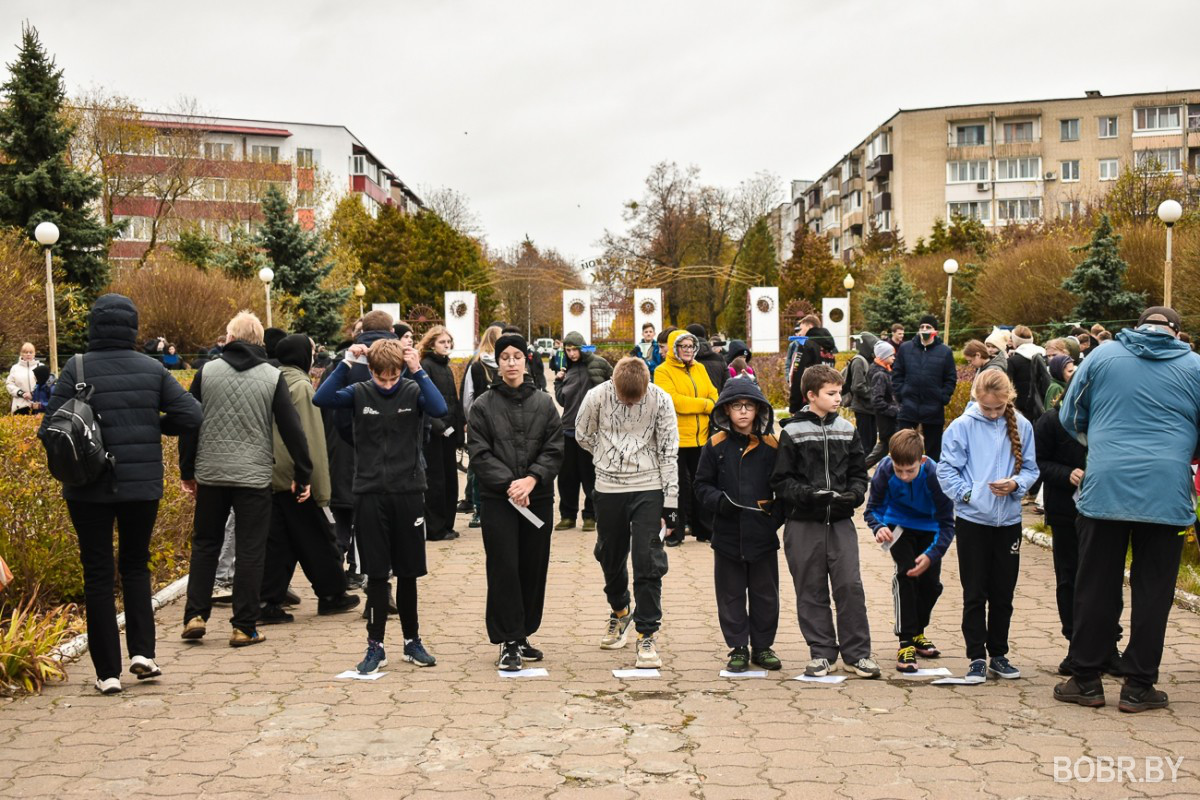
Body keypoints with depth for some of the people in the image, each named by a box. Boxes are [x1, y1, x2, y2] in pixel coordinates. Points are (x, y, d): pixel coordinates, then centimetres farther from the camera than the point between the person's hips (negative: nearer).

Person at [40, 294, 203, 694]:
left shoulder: (77, 368, -8)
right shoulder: (152, 369, -1)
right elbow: (191, 416, -5)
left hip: (90, 488, -2)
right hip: (143, 484, 2)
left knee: (98, 574, 6)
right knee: (136, 565, 18)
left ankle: (108, 671, 7)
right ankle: (142, 651, 6)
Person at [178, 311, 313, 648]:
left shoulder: (207, 371, 0)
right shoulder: (273, 376, -3)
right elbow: (291, 428, -4)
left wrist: (186, 471, 13)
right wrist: (303, 475, 3)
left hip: (210, 474, 2)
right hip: (255, 477, -1)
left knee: (205, 544, 16)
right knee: (250, 551, 4)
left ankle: (195, 616, 12)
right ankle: (244, 627, 5)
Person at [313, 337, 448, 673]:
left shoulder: (413, 391, -2)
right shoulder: (359, 392, 0)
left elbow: (440, 409, -21)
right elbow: (321, 399, -16)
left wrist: (418, 371, -23)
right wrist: (347, 362, -19)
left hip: (408, 494, 0)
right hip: (369, 495, 0)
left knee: (408, 573, 10)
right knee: (376, 575, 5)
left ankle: (412, 640, 23)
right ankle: (375, 646, 14)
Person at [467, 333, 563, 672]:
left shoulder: (544, 403, 6)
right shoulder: (483, 405, 0)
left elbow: (555, 450, 2)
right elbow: (479, 453, -5)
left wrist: (532, 479, -13)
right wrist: (509, 483, -16)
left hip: (539, 498, 3)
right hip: (497, 499, -2)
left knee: (534, 568, 8)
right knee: (504, 570, -3)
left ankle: (523, 636, 21)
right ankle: (508, 642, 4)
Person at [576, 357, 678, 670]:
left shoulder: (660, 399, -10)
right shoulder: (597, 396, -9)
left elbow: (669, 451, -5)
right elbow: (583, 435, 8)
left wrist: (671, 502, -6)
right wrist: (611, 460, 6)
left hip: (649, 488, -2)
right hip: (609, 488, 2)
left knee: (648, 560, -8)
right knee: (610, 556, 14)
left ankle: (647, 635, 0)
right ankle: (620, 611, 41)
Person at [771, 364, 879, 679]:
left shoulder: (846, 430, 9)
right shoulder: (792, 432, -3)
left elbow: (858, 472, 14)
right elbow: (781, 480, -3)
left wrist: (854, 493, -5)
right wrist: (806, 493, -19)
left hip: (840, 521, 3)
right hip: (803, 523, -2)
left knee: (850, 586, -2)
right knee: (811, 590, 5)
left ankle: (857, 653, 9)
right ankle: (822, 652, 16)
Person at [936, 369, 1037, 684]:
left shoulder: (1021, 427, -1)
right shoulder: (962, 426, -8)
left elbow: (1030, 468, 4)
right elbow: (946, 471, -6)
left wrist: (1016, 484, -15)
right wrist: (968, 493, -16)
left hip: (1009, 520, 3)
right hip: (972, 519, -2)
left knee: (1003, 594, 12)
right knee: (975, 595, 4)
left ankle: (999, 655, 24)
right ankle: (977, 658, 12)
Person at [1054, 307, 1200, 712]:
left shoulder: (1103, 355, 6)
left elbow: (1070, 417, 11)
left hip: (1105, 489, 0)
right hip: (1166, 493, 0)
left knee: (1096, 586, 7)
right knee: (1153, 590, 7)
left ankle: (1085, 679, 13)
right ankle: (1139, 686, 12)